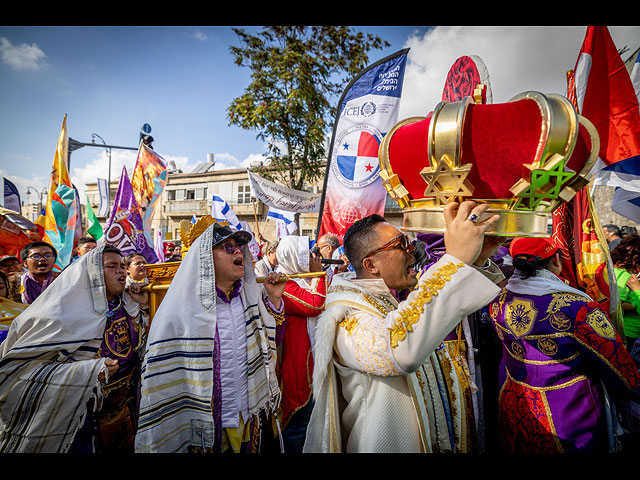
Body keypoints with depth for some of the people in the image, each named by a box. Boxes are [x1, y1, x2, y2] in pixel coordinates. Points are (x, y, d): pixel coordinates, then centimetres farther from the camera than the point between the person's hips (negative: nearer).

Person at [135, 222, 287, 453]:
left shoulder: (252, 296, -3)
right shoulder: (178, 310, -17)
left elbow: (272, 345, 5)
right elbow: (158, 378, -11)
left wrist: (274, 300, -8)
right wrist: (156, 444, -6)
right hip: (204, 433, -4)